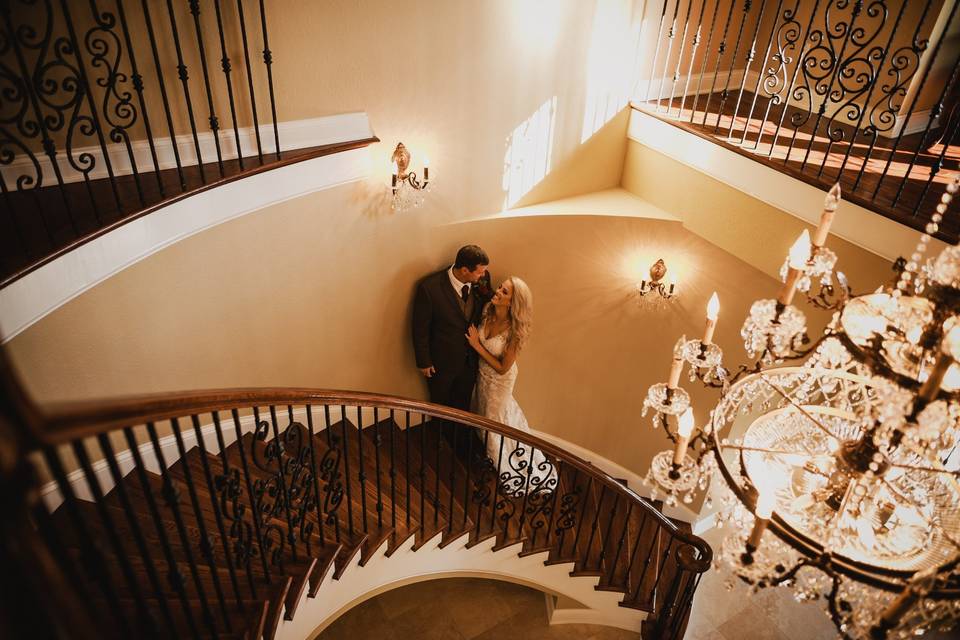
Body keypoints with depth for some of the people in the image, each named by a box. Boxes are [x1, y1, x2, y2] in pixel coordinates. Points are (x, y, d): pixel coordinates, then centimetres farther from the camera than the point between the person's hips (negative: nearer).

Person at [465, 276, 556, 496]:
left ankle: (499, 461, 45)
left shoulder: (515, 330, -35)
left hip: (499, 380, -6)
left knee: (495, 419, 17)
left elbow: (502, 367, -26)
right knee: (482, 409, 29)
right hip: (482, 373, 6)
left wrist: (477, 345, -27)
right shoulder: (488, 313, -19)